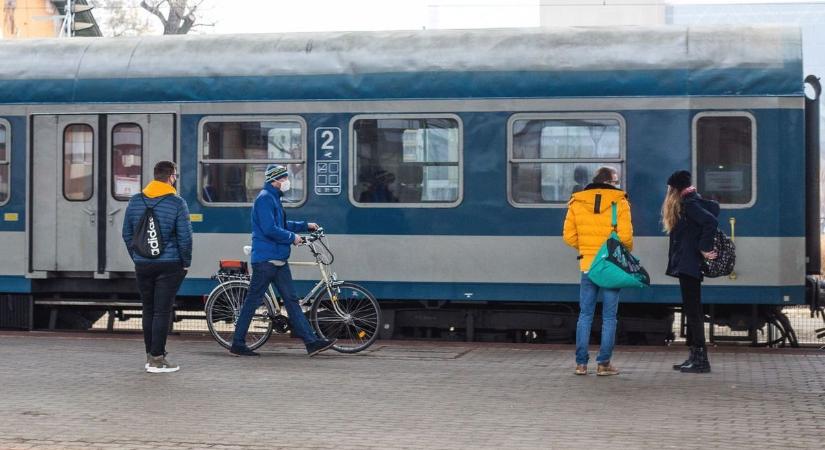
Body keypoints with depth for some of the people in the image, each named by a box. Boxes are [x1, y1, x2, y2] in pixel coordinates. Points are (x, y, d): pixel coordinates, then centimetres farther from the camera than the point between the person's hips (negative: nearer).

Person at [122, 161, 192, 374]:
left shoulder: (135, 201, 7)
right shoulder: (177, 203, -8)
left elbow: (127, 234, 11)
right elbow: (185, 237, -9)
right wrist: (186, 262, 2)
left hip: (142, 265, 4)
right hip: (169, 266, -4)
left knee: (148, 310, 13)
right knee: (162, 311, -3)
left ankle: (150, 356, 18)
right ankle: (157, 359, -3)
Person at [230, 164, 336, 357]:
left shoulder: (274, 198, 19)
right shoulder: (265, 198, -13)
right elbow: (270, 229, -22)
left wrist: (305, 225, 23)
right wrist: (292, 237, -11)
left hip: (279, 260, 10)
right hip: (265, 259, -10)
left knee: (291, 299, 4)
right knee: (253, 301, -3)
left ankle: (311, 341, 1)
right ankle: (238, 344, 5)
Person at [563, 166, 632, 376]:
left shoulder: (577, 202, 5)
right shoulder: (619, 202, -5)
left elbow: (569, 237, 5)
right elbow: (625, 236, -11)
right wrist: (626, 252, 8)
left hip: (587, 265, 3)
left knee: (585, 314, 9)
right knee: (609, 317, 4)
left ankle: (581, 363, 7)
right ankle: (604, 363, 3)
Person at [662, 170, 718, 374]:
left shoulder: (688, 204, -13)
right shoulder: (691, 202, 15)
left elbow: (711, 221, -25)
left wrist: (704, 248, -18)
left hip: (688, 264, -10)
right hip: (687, 265, 10)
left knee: (693, 311, -9)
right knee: (692, 311, 12)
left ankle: (701, 360, -7)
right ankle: (694, 357, 16)